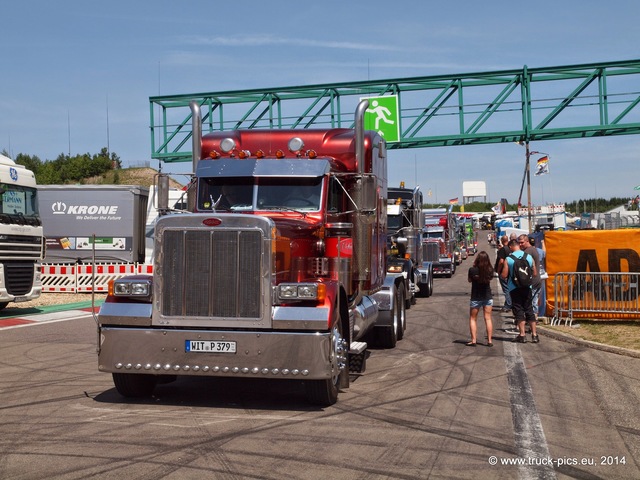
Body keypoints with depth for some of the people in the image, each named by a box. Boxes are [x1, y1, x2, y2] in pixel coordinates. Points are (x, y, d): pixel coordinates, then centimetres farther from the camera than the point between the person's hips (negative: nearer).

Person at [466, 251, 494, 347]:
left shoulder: (473, 270, -19)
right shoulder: (490, 270, -10)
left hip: (475, 298, -2)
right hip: (488, 297, 2)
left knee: (473, 319, 10)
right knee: (488, 318, 10)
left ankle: (473, 340, 6)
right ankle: (489, 340, 10)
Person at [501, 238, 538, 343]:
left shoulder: (508, 259, -10)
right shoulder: (529, 257, 0)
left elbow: (504, 275, -10)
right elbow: (534, 273, 5)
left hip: (514, 287, -3)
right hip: (527, 287, 3)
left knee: (518, 310, 3)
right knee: (529, 310, 10)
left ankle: (522, 335, 2)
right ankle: (534, 334, 11)